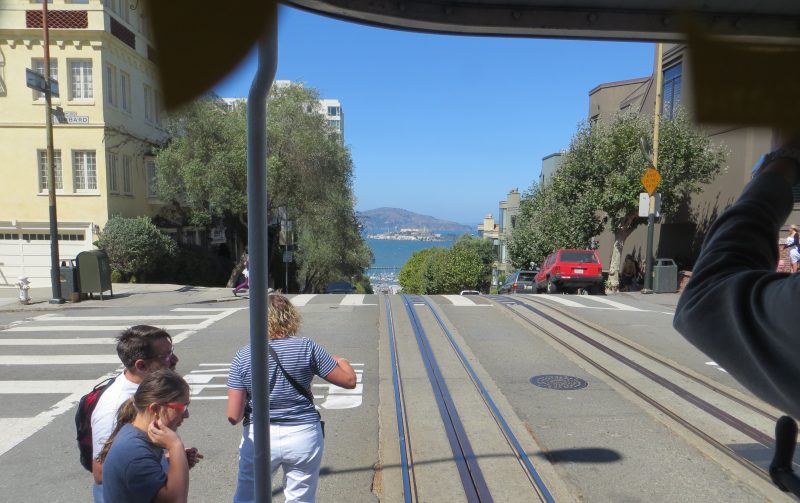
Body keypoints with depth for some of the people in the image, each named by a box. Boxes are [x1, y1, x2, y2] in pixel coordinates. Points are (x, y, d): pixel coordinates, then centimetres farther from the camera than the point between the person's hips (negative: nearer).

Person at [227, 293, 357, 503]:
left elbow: (234, 416, -9)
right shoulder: (307, 347, -10)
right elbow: (349, 380, -4)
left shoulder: (243, 357, -7)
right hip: (304, 436, 0)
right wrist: (341, 361, 16)